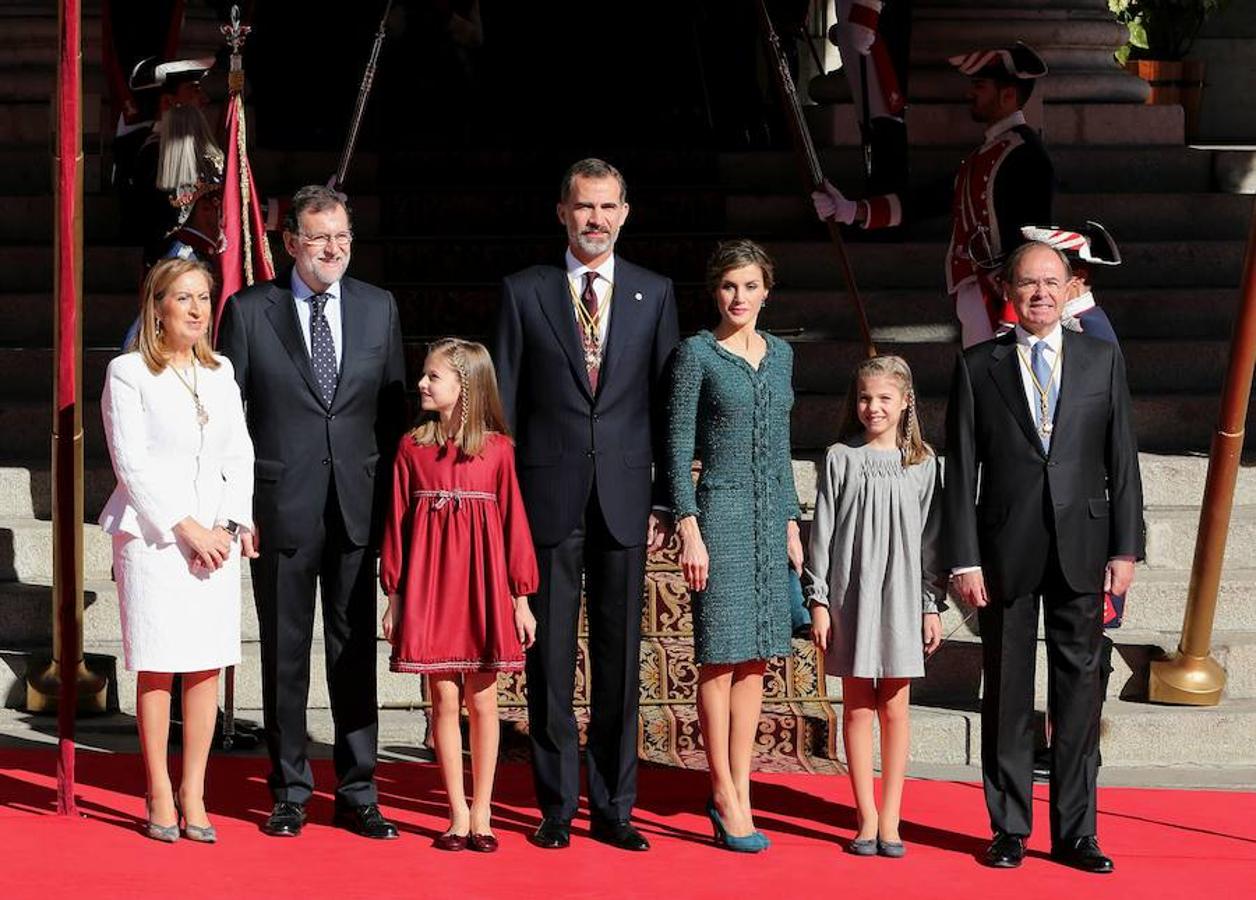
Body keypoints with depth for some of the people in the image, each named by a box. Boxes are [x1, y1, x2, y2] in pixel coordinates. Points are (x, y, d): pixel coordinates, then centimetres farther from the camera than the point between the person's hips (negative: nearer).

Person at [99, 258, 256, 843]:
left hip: (216, 536, 4)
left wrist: (231, 524, -2)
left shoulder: (221, 371, 14)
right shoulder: (128, 373, -2)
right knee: (157, 666, -3)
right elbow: (131, 463, -8)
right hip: (152, 532, -4)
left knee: (208, 665, 2)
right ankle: (159, 797, 5)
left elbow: (240, 454, 13)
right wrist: (185, 528, -12)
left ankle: (194, 794, 8)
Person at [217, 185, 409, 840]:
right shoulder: (249, 310, 0)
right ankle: (289, 793, 15)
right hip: (280, 507, -2)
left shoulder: (379, 307, 8)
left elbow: (393, 406, 11)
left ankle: (357, 793, 13)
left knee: (355, 650, 5)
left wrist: (391, 492, 5)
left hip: (358, 507, 2)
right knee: (285, 653, 5)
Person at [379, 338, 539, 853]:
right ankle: (458, 815, 9)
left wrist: (521, 598, 0)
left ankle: (481, 815, 11)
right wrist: (394, 597, 4)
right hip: (429, 587, 1)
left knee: (482, 699, 4)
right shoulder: (412, 447, 4)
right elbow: (397, 522, 6)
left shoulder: (497, 448, -1)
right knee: (445, 700, 3)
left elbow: (513, 521, 1)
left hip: (483, 585, -1)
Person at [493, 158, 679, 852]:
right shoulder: (524, 293, 5)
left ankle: (613, 807, 11)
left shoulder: (654, 294, 9)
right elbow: (504, 405, 5)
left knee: (620, 658, 4)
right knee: (551, 658, 2)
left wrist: (667, 501, 3)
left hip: (625, 501, 1)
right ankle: (556, 806, 10)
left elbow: (667, 403, 8)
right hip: (549, 499, -1)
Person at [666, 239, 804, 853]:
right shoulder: (697, 353, -3)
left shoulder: (779, 355, 13)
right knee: (720, 657, -4)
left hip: (771, 517, 6)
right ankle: (726, 798, 1)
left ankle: (738, 794, 12)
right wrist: (688, 527, -13)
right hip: (721, 511, -6)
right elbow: (679, 446, -6)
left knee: (755, 658, 6)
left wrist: (791, 523, 15)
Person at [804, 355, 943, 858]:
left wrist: (932, 606, 3)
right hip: (851, 593, 0)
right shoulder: (841, 458, 2)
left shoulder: (922, 463, 4)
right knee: (857, 708, 3)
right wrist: (818, 600, -2)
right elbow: (823, 532, 2)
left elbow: (930, 538, 6)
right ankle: (867, 819, 9)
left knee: (894, 708, 3)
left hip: (902, 596, 0)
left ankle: (890, 819, 9)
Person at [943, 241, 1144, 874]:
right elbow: (961, 471, 2)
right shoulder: (977, 367, 4)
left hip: (1081, 552, 1)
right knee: (1007, 692, 4)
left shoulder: (1103, 360, 7)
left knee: (1078, 691, 4)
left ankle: (1075, 832, 11)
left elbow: (1122, 460, 6)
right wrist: (963, 559, -5)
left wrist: (1125, 548, 0)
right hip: (1006, 554, -1)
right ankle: (1010, 828, 13)